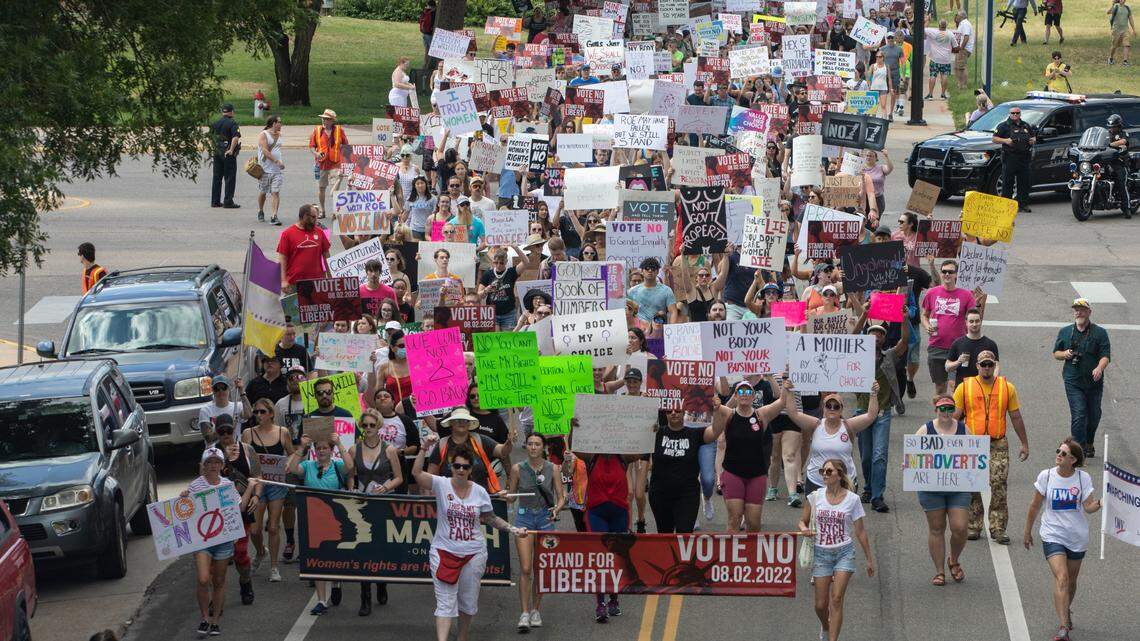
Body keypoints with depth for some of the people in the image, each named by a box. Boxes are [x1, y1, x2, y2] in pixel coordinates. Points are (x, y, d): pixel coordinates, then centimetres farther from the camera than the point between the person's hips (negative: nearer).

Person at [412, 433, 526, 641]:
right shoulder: (441, 485, -7)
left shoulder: (479, 492, 2)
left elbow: (491, 519, 14)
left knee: (468, 601, 15)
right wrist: (424, 448, -32)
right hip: (444, 552, -3)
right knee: (445, 602, -9)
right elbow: (416, 472, -21)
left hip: (474, 553, 3)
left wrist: (513, 530, 4)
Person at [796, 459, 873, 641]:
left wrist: (869, 559, 6)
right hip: (821, 553, 2)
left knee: (836, 599, -13)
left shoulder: (852, 499, -4)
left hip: (844, 552, -2)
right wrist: (805, 530, -15)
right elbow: (803, 521, 10)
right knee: (821, 605, 5)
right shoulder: (815, 497, 0)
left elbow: (860, 531, 3)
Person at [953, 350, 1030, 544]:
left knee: (999, 486, -8)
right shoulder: (965, 388, 3)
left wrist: (1024, 444, 12)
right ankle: (972, 527, 13)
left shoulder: (1007, 388, 6)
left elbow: (1016, 417, 12)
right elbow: (955, 417, 6)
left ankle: (998, 528, -2)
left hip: (998, 446, 0)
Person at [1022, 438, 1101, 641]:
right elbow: (1035, 506, 4)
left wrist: (1098, 505, -32)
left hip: (1077, 537, 2)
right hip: (1052, 535, -2)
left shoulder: (1083, 478, -5)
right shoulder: (1046, 476, -6)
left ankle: (1066, 611, 45)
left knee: (1071, 581, 14)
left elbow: (1088, 507, -10)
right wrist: (1027, 532, 10)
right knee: (1061, 577, -18)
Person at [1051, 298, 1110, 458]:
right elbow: (1056, 353, 18)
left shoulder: (1100, 333, 3)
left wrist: (1099, 368, -25)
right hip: (1073, 380, -1)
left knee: (1094, 415, 11)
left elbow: (1105, 355, -5)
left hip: (1094, 381, 1)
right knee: (1078, 414, -13)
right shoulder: (1065, 332, 11)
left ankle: (1089, 444, 34)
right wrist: (1064, 354, -6)